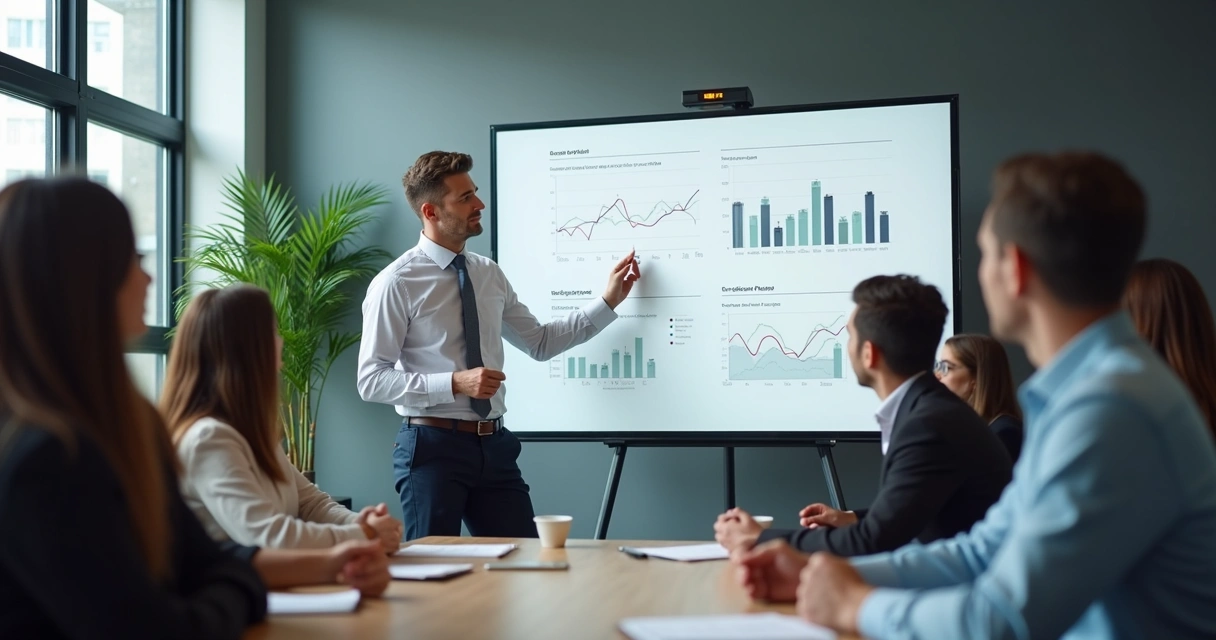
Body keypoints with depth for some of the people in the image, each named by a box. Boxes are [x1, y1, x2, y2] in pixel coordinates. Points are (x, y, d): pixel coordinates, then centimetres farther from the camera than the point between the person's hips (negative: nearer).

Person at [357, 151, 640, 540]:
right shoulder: (396, 283, -9)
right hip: (433, 445, -5)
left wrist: (609, 301, 12)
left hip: (494, 445, 6)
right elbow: (371, 381, -11)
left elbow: (540, 343, 17)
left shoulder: (489, 274, 10)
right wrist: (454, 383, -21)